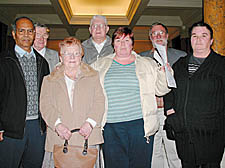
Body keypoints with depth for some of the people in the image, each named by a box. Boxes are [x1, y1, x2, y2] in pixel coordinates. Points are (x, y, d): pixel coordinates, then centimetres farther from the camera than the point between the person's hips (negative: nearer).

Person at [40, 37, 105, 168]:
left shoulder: (93, 76, 13)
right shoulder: (49, 81, 14)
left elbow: (99, 102, 4)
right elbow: (46, 106, 3)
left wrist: (90, 122, -12)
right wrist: (57, 124, -15)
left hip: (87, 138, 0)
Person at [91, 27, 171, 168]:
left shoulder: (148, 64, 10)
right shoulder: (100, 65, 13)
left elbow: (161, 90, 11)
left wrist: (163, 71, -5)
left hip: (140, 125, 0)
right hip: (111, 127, 1)